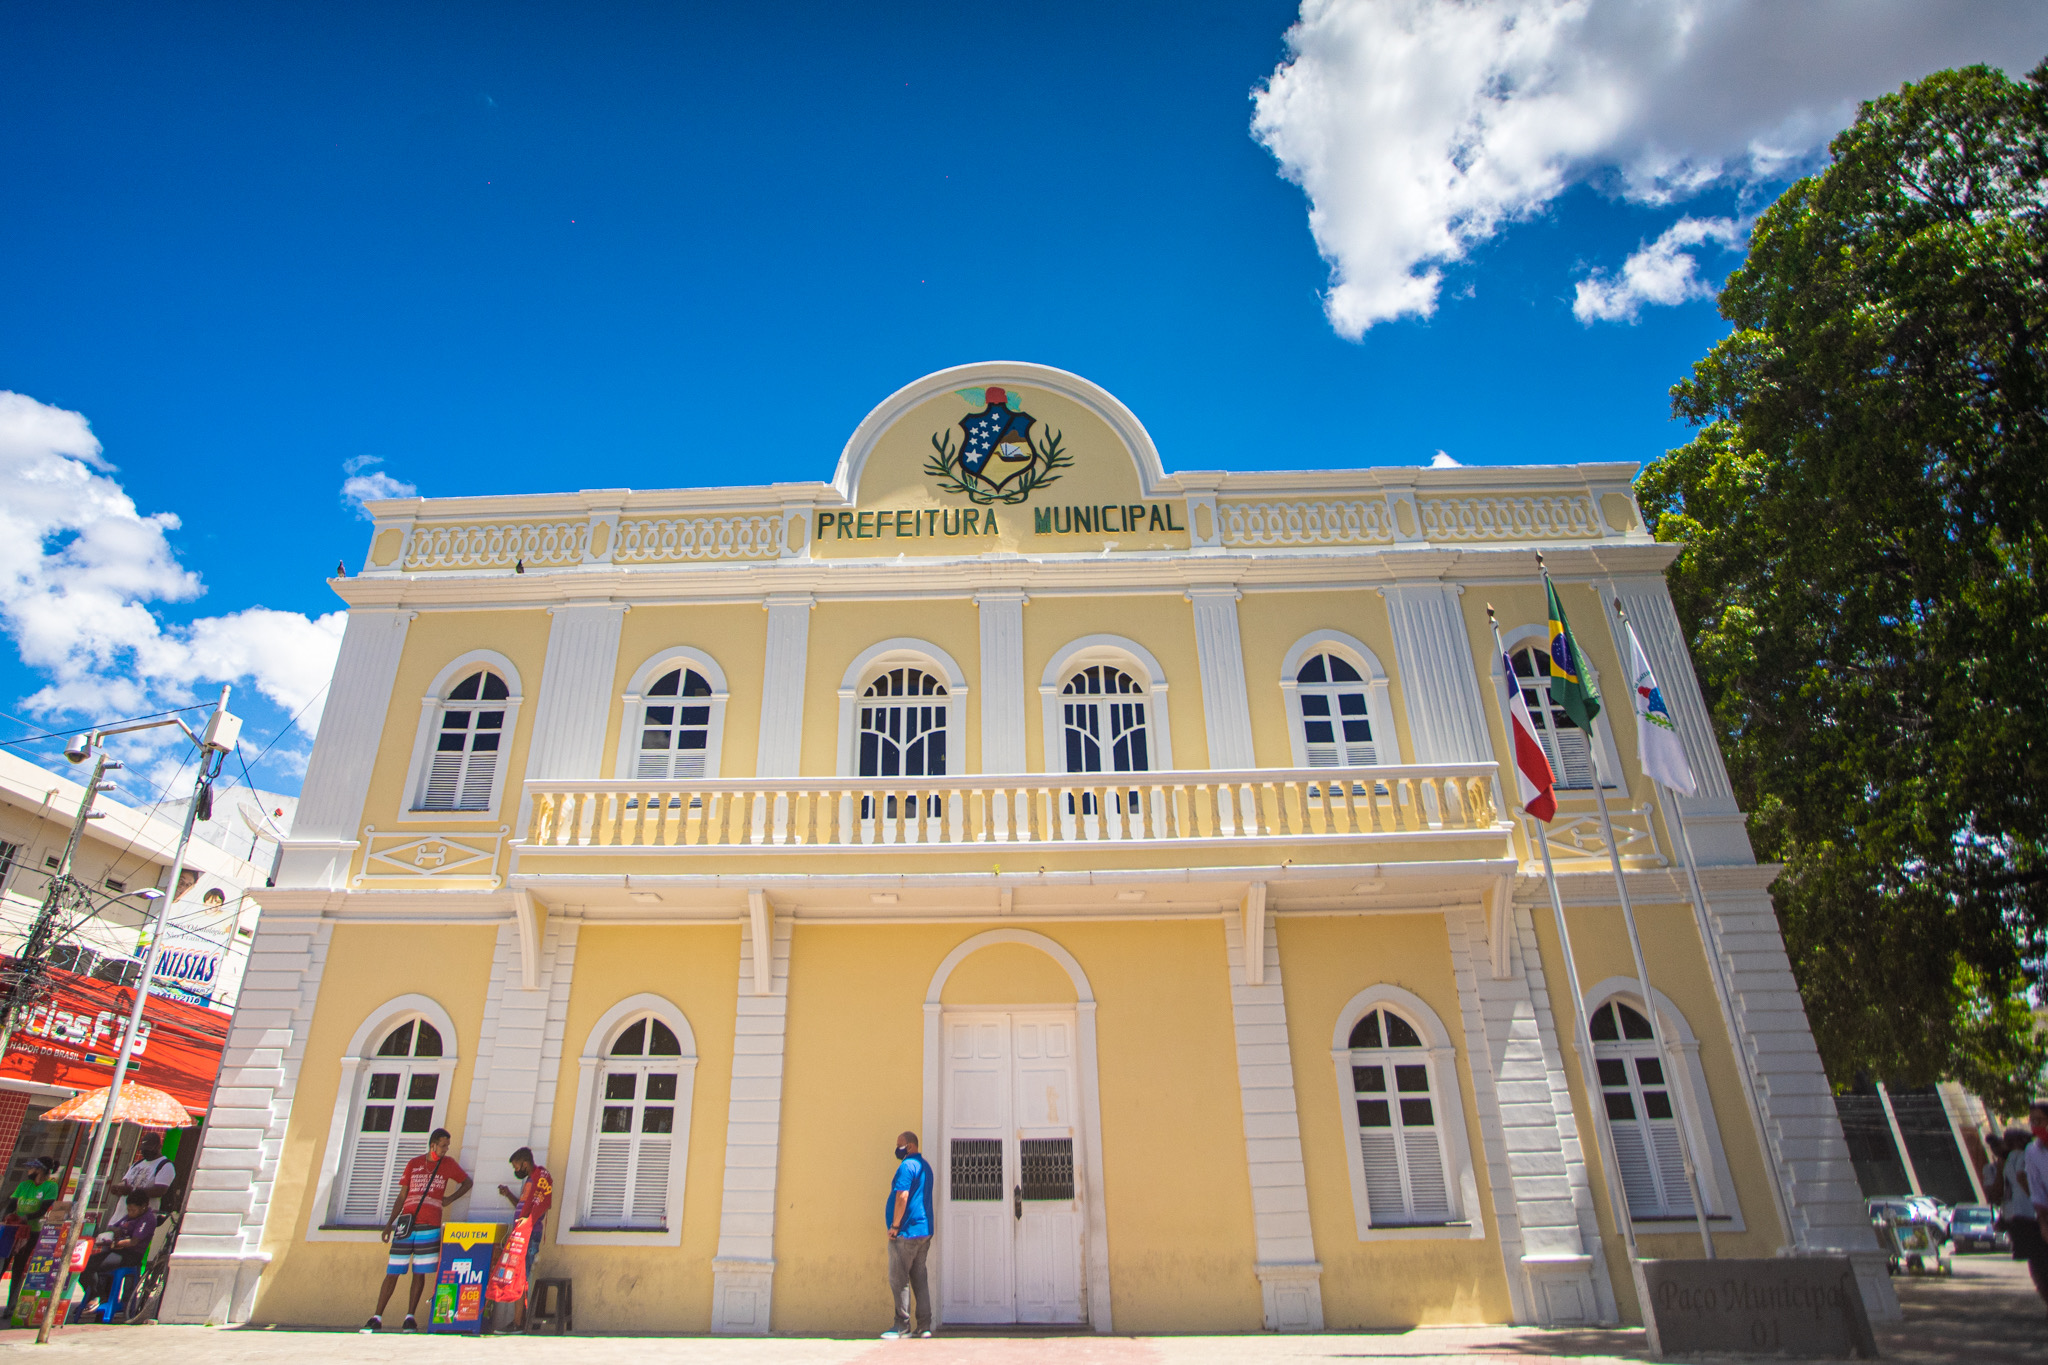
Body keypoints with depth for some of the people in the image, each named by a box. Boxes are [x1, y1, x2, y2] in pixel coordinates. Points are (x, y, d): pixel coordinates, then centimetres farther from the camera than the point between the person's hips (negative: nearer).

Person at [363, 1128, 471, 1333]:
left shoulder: (447, 1164, 9)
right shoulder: (414, 1164, 10)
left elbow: (467, 1182, 19)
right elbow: (402, 1196, 13)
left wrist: (450, 1199, 8)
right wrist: (390, 1222, 6)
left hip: (429, 1227, -1)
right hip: (406, 1226, 1)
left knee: (419, 1273, 1)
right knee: (392, 1272, 0)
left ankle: (410, 1317, 9)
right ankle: (377, 1318, 8)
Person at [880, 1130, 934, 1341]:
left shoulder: (907, 1166, -13)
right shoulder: (925, 1166, 17)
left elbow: (902, 1197, -22)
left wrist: (894, 1225, -17)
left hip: (906, 1231, -9)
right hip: (925, 1230, 9)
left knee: (898, 1279, -1)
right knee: (919, 1278, 10)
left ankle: (902, 1327, 0)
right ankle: (924, 1326, 10)